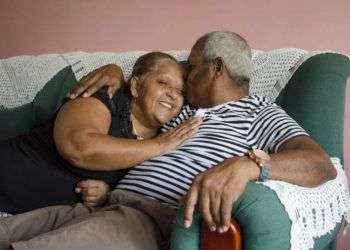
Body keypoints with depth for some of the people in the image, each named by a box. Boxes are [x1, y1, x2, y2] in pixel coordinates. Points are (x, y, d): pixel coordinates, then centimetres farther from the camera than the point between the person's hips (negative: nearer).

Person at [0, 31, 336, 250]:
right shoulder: (182, 111, 31)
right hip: (109, 207, 8)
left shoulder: (259, 114, 8)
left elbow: (321, 164, -11)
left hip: (156, 220, -8)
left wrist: (246, 164, -32)